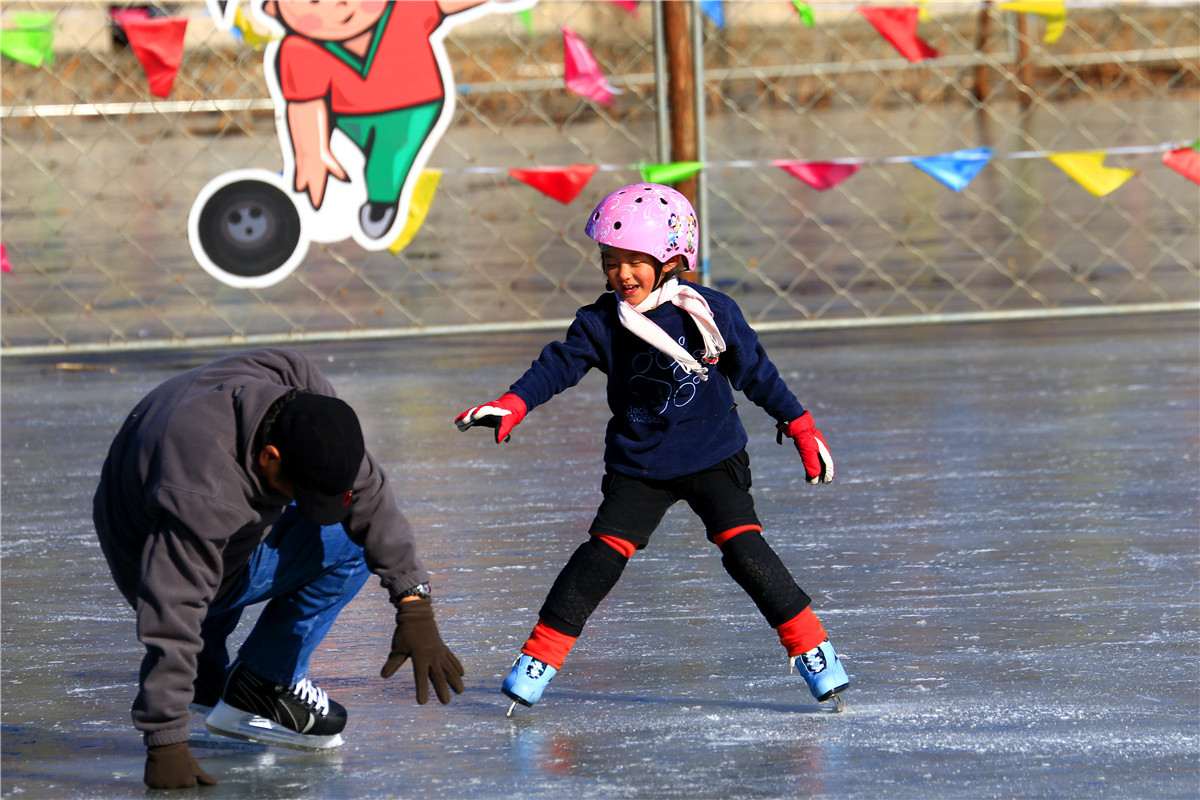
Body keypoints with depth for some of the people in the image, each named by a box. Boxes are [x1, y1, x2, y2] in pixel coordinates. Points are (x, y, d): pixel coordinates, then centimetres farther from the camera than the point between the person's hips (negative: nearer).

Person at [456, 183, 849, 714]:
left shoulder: (712, 313, -8)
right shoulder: (601, 323, -5)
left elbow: (755, 371, 2)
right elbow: (560, 365, -12)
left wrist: (801, 427, 7)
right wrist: (514, 404, -29)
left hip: (713, 458, -1)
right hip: (638, 465, 1)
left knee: (744, 550, -13)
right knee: (602, 555, -7)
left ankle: (812, 649, -4)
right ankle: (540, 657, 2)